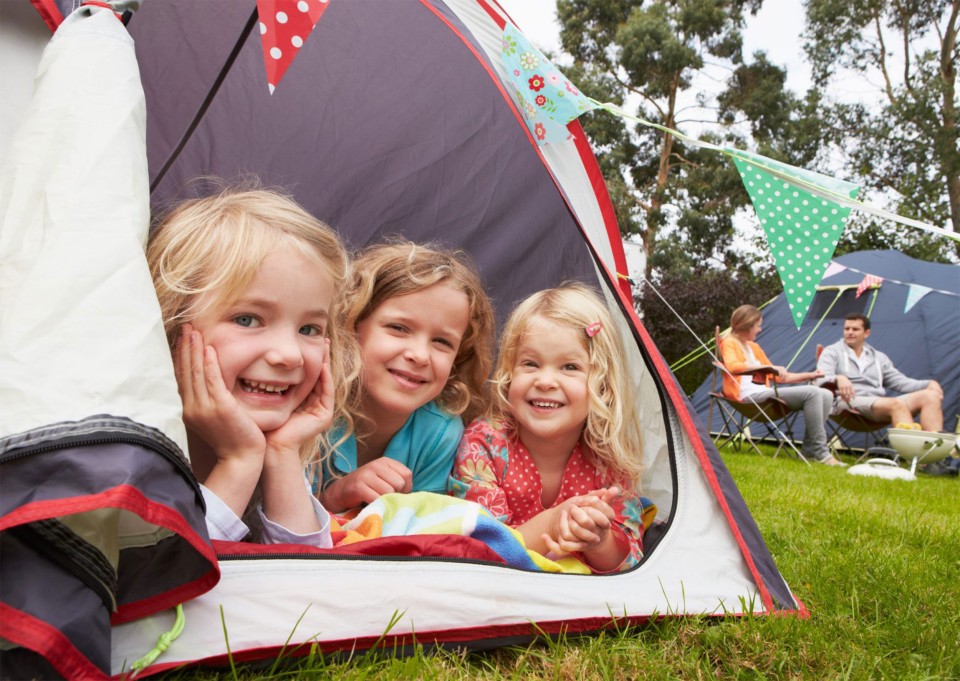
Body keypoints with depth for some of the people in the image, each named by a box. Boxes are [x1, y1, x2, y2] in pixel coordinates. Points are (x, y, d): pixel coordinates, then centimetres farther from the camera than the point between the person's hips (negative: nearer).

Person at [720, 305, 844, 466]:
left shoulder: (753, 347, 26)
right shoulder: (729, 343, 1)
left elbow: (777, 377, 30)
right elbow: (733, 366, -22)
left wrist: (808, 375, 24)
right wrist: (771, 367, -23)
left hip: (764, 394, 9)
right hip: (750, 396, -9)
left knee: (826, 395, -2)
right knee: (811, 393, -22)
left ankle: (809, 449, -4)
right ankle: (821, 452, -18)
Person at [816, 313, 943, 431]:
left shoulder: (879, 357, 28)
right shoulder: (832, 352, 11)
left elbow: (899, 381, 25)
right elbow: (822, 378, -6)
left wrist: (929, 384, 6)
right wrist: (838, 378, -30)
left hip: (881, 404, 6)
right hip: (849, 402, -6)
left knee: (931, 395, -13)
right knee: (896, 404, -34)